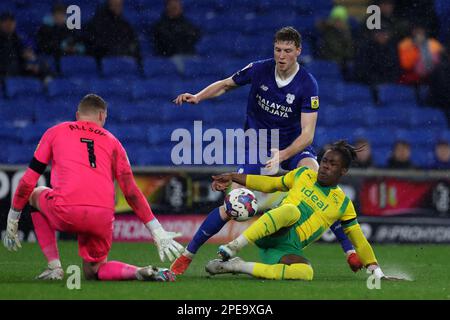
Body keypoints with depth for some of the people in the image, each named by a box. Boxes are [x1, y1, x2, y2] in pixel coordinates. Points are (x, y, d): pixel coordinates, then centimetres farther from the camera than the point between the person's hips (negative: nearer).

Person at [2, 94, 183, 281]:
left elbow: (28, 182, 17)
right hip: (102, 220, 3)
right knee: (93, 271, 26)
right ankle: (142, 273, -3)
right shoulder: (112, 141, 22)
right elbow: (131, 193, 15)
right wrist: (157, 232, 16)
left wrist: (12, 220, 27)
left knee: (35, 195, 31)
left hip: (66, 213, -2)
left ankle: (54, 267, 19)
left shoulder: (55, 132, 19)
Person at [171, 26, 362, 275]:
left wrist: (281, 155, -37)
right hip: (258, 144, 1)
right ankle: (187, 255, 2)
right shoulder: (259, 70, -11)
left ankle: (350, 250, -24)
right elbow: (226, 85, 8)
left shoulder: (307, 85, -18)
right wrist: (198, 97, -9)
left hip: (293, 145, -1)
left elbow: (307, 133, -22)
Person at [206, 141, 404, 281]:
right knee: (292, 210, -37)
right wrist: (232, 178, 20)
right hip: (270, 233, 0)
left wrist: (378, 274, 8)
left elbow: (359, 241, 15)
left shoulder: (343, 204, 11)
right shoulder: (304, 175, 15)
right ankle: (234, 247, -39)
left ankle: (238, 266, -29)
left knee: (306, 273, -39)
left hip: (289, 248, 0)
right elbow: (270, 184, 24)